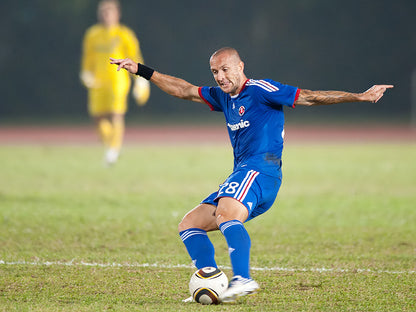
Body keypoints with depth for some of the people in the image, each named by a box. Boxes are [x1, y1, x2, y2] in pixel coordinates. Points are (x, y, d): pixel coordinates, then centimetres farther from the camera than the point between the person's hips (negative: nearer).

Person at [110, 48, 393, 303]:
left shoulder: (259, 90, -3)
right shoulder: (224, 97, 21)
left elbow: (309, 97, -6)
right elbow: (185, 90, 30)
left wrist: (360, 97, -13)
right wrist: (141, 70, 31)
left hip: (259, 171, -10)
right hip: (242, 176, 10)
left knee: (226, 214, -35)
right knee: (189, 225, 6)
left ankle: (243, 279, -49)